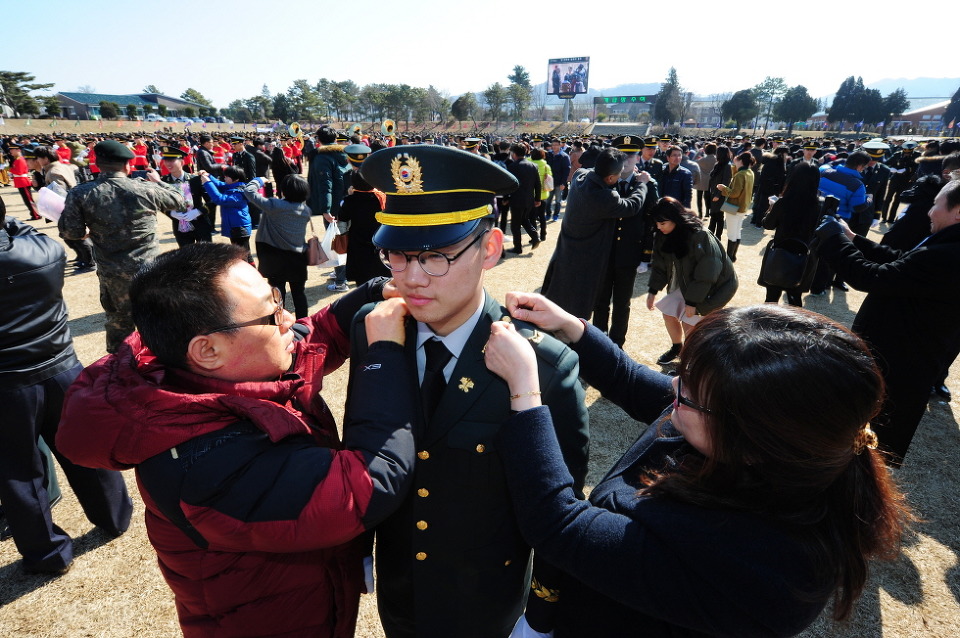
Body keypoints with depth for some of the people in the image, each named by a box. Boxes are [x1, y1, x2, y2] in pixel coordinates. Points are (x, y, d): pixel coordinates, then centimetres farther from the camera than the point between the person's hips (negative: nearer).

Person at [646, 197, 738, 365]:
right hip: (687, 283, 7)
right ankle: (677, 348, 31)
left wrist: (692, 302, -23)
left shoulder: (701, 237, -32)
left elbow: (705, 275, -27)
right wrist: (653, 290, -4)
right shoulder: (665, 236, -11)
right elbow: (660, 265, 1)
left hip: (717, 285, -7)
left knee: (689, 322, -12)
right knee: (668, 312, 6)